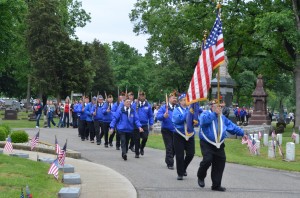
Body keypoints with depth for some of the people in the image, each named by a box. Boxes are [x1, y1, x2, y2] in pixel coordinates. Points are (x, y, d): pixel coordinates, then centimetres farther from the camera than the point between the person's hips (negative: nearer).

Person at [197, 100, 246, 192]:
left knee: (220, 163, 1)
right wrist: (214, 113, -23)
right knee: (207, 160, -20)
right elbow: (204, 120, -26)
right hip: (206, 144, -6)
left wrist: (242, 133, 9)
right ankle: (201, 177, 9)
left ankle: (216, 185, 12)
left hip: (219, 145, 6)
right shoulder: (206, 114, -3)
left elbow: (232, 126, 16)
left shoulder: (222, 117, 15)